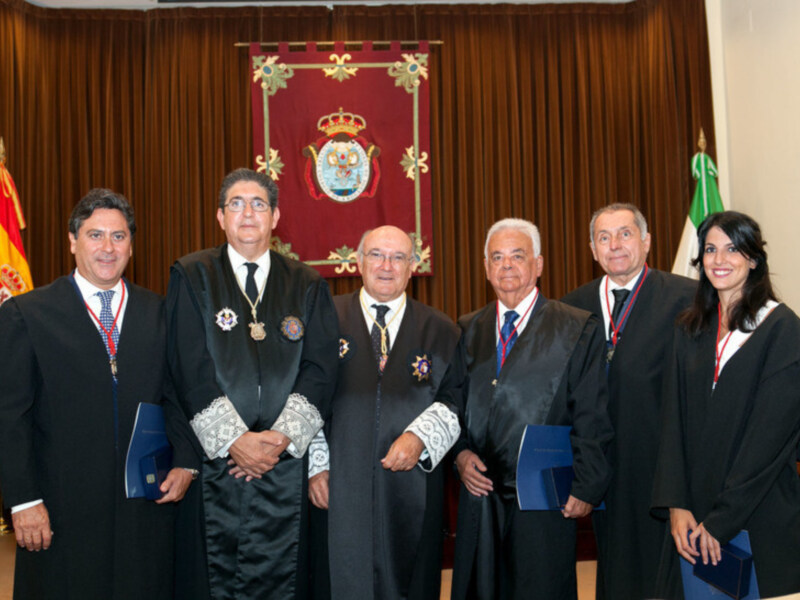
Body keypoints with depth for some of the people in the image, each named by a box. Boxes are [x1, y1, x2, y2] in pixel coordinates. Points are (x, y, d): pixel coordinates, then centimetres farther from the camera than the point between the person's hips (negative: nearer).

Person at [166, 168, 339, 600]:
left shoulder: (308, 286, 10)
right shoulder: (191, 277, 5)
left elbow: (320, 371, 1)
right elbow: (190, 370, -4)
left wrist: (280, 438, -11)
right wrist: (235, 441, -12)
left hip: (286, 464, 2)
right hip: (214, 459, -1)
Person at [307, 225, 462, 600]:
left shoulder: (441, 330, 9)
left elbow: (456, 398, 4)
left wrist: (420, 437, -13)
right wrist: (315, 465, -5)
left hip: (412, 492, 1)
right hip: (338, 488, -1)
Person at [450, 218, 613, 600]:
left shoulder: (578, 330, -1)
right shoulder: (468, 331, 10)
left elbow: (592, 420, -4)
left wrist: (586, 488, -8)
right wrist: (461, 454, -1)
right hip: (480, 497, 4)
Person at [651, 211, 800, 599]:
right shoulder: (691, 330, 7)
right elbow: (674, 419, 3)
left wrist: (722, 521, -14)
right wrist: (677, 505, -7)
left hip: (760, 513, -4)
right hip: (694, 512, 4)